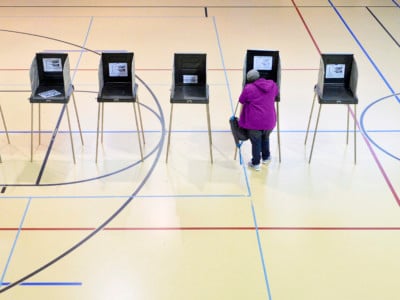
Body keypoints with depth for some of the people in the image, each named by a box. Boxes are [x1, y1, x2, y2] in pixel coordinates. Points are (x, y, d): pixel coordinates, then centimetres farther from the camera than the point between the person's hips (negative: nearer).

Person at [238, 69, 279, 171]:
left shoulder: (248, 88, -11)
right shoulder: (272, 85, 3)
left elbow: (242, 102, -1)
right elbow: (276, 93, 23)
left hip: (255, 121, -4)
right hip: (269, 120, 4)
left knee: (256, 141, 9)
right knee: (265, 138, 26)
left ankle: (256, 163, 17)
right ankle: (266, 157, 43)